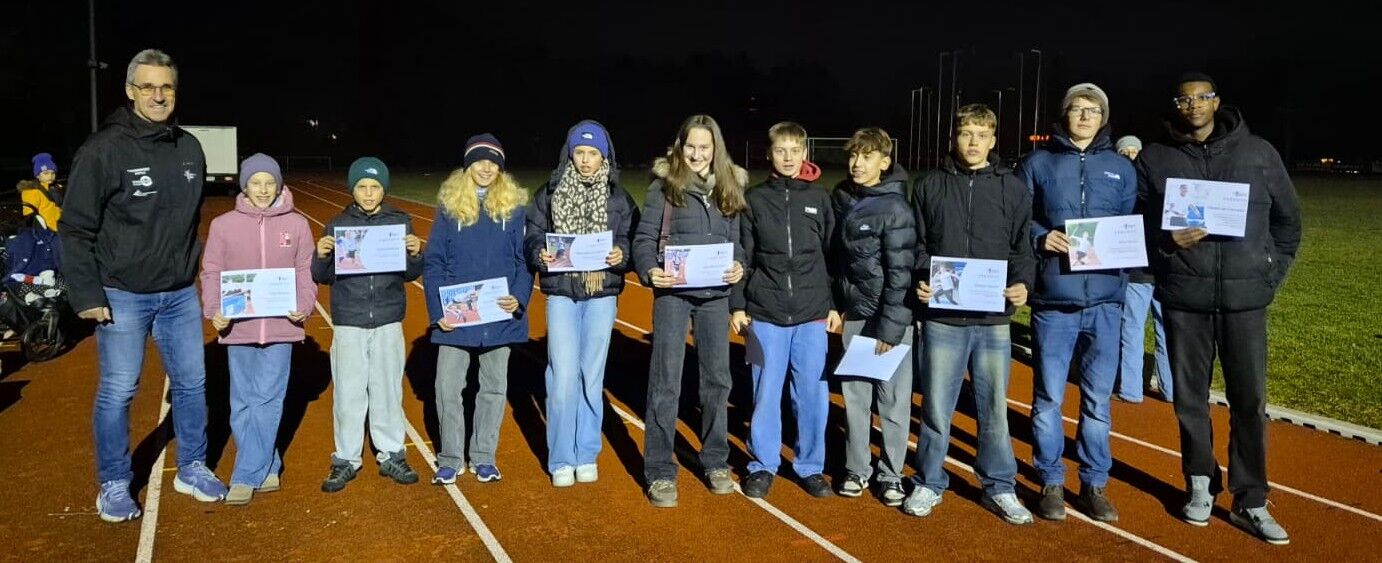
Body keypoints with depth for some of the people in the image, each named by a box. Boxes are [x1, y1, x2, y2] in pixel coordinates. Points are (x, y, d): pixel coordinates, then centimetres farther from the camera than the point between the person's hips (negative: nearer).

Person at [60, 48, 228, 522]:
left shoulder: (190, 149, 5)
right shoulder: (105, 149, -11)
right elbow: (76, 229, -10)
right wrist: (86, 295, -13)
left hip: (181, 294, 5)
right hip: (122, 296, -5)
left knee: (191, 383, 11)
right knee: (116, 393, 4)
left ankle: (192, 470, 27)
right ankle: (114, 485, 20)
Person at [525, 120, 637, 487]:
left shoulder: (619, 198, 3)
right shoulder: (548, 194, 3)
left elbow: (633, 242, 3)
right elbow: (532, 239, 5)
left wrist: (622, 255, -17)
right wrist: (540, 255, -16)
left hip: (602, 296, 1)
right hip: (561, 295, -1)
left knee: (592, 377, 8)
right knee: (563, 377, -3)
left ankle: (587, 455, 21)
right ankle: (561, 460, 10)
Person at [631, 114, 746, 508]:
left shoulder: (730, 186, 8)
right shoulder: (664, 185, -1)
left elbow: (736, 240, 10)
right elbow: (644, 238, -4)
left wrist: (739, 265, -10)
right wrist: (649, 271, -22)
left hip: (715, 295, 4)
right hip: (673, 293, -3)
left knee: (717, 378, 12)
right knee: (665, 381, -1)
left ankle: (715, 461, 28)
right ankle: (660, 472, 9)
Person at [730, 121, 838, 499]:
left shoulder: (819, 198, 6)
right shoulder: (755, 199, 4)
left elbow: (833, 254, 8)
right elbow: (742, 258, 5)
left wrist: (835, 305, 6)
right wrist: (737, 306, 1)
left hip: (812, 315, 1)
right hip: (765, 314, 0)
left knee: (813, 394, 4)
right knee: (765, 394, 5)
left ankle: (810, 466, 19)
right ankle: (763, 465, 19)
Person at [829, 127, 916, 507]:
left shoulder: (894, 207, -13)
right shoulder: (840, 198, 5)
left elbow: (901, 273, -15)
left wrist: (890, 327, -17)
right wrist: (833, 303, 9)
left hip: (890, 317, -5)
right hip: (854, 315, 5)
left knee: (894, 400, 2)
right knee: (855, 397, 10)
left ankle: (891, 474, 16)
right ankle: (857, 470, 23)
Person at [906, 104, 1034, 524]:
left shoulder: (1012, 189, 6)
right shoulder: (930, 186, 6)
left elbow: (1022, 247, 6)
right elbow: (916, 244, 8)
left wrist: (1022, 284, -12)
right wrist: (919, 282, -9)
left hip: (993, 319, 1)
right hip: (941, 317, 0)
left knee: (994, 408, 9)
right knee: (936, 406, 6)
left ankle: (1000, 488, 23)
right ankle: (929, 484, 20)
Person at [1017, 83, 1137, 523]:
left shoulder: (1122, 169, 12)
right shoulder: (1038, 164, 6)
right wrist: (1040, 238, -13)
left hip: (1104, 301, 2)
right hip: (1052, 299, -2)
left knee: (1098, 399, 8)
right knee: (1048, 397, 3)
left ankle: (1094, 484, 20)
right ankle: (1051, 483, 17)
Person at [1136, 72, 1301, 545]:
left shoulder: (1258, 153, 5)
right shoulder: (1155, 159, 3)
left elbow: (1288, 218, 13)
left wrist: (1272, 273, 6)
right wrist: (1167, 241, -12)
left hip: (1245, 298, 0)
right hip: (1183, 298, 0)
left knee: (1250, 402, 3)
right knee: (1190, 398, 9)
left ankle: (1251, 503, 15)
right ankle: (1200, 485, 26)